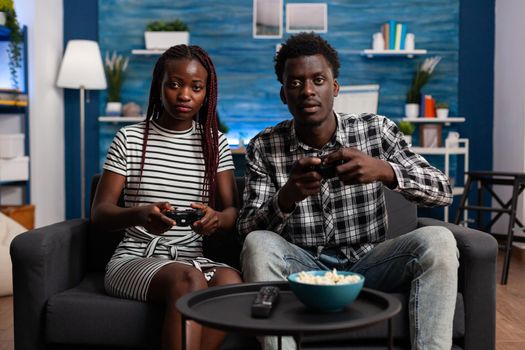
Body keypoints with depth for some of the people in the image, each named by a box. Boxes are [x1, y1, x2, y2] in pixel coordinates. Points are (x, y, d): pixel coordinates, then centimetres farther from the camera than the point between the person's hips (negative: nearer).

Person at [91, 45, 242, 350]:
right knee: (189, 280, -35)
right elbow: (100, 212, -2)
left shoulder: (215, 143, 9)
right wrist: (140, 214, -25)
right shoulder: (130, 139, 3)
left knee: (230, 279, -31)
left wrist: (216, 218, -22)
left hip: (192, 259, 3)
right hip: (134, 259, -2)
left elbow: (234, 212, 4)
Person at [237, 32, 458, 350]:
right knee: (258, 244, -29)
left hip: (367, 263, 1)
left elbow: (443, 191, -10)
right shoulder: (264, 147, -5)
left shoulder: (376, 130, -5)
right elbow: (247, 229, -9)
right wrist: (286, 198, -32)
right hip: (303, 267, 0)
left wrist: (384, 170, -31)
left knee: (438, 240, -24)